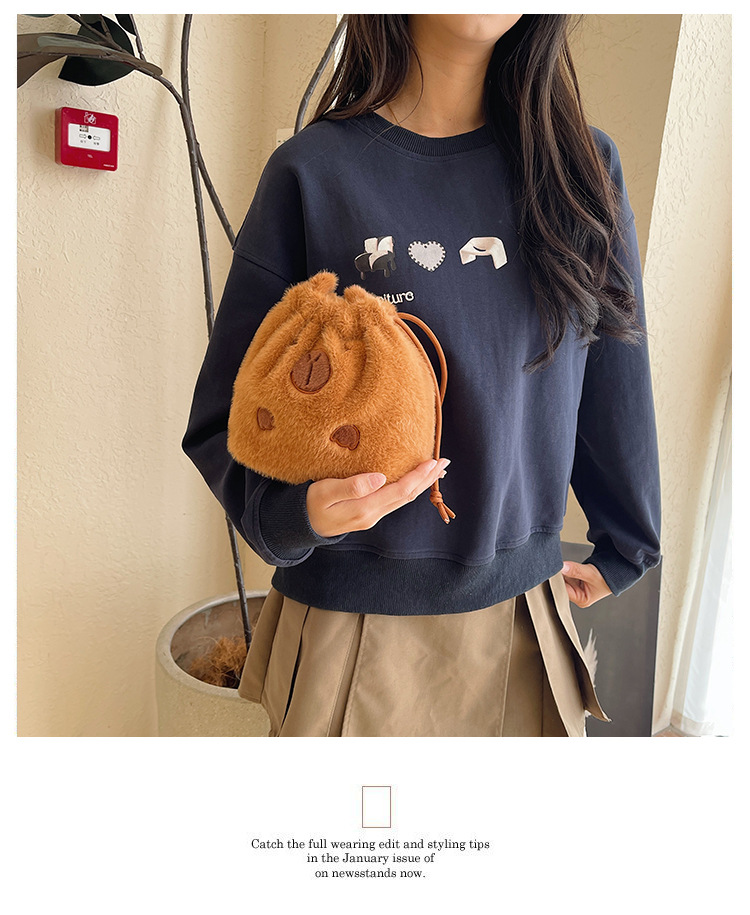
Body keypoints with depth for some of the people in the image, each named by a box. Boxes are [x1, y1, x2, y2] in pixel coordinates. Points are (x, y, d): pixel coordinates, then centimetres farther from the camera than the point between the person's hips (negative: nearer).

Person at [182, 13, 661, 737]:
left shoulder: (584, 167, 2)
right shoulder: (313, 170, -7)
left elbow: (615, 385, 8)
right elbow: (223, 418, -5)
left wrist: (622, 551, 16)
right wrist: (293, 510, -25)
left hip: (524, 613, 4)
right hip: (352, 627, -2)